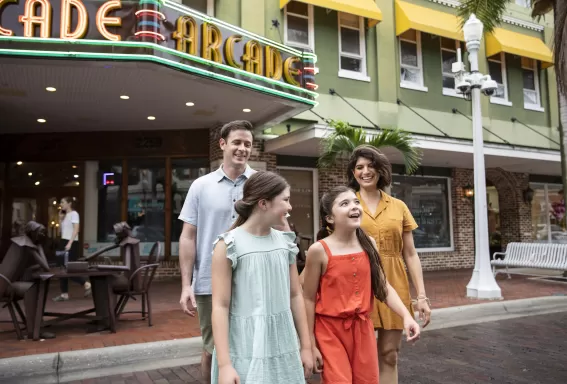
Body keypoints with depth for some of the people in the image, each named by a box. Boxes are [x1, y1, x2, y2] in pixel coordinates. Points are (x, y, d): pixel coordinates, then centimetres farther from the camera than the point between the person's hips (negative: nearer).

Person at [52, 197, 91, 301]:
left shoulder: (74, 214, -8)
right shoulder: (65, 215, 17)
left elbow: (76, 230, -17)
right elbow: (61, 230, 19)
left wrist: (70, 243, -25)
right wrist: (60, 219, 10)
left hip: (71, 243, -8)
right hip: (63, 242, 8)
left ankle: (87, 284, 2)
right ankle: (64, 293, 8)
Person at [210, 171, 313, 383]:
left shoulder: (285, 242, 4)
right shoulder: (229, 245, -11)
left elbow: (295, 296, 9)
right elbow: (220, 306, -11)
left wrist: (306, 346, 12)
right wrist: (224, 364, -14)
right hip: (245, 352, -4)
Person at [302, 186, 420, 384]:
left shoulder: (368, 243, -1)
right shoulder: (319, 250, -14)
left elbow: (383, 287, 4)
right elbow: (309, 299, -8)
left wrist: (406, 316, -10)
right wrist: (311, 345, -6)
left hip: (363, 327, 5)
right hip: (330, 330, -4)